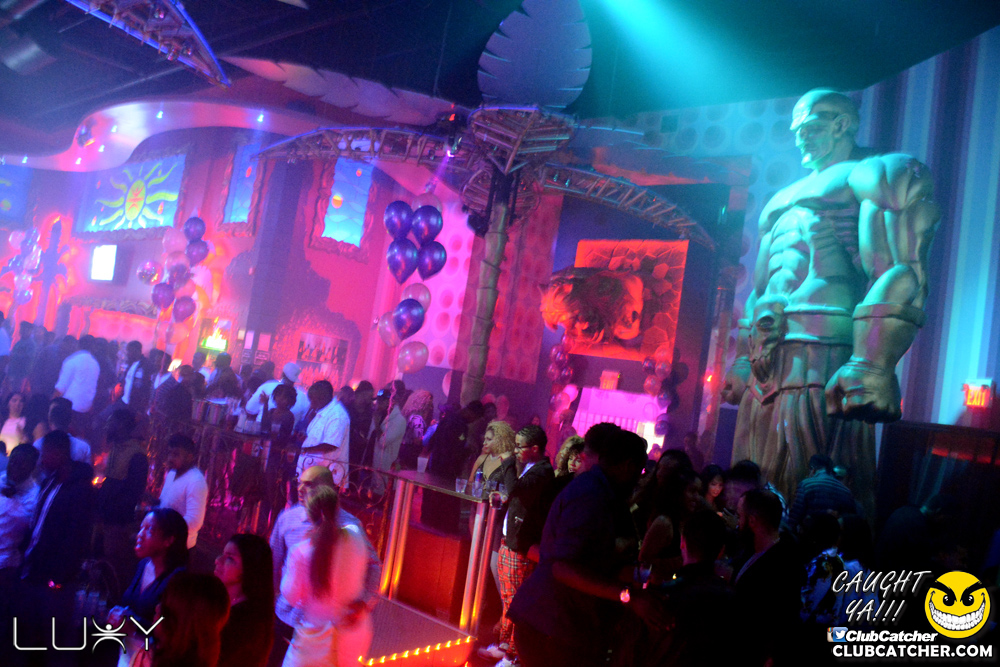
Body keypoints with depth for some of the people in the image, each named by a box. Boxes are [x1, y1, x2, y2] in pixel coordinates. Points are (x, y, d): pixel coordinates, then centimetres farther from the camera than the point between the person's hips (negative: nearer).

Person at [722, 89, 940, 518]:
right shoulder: (781, 200, 30)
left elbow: (897, 275, -10)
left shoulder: (873, 174, 5)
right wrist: (741, 363, 22)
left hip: (822, 354, -7)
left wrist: (870, 366, -22)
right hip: (767, 364, 8)